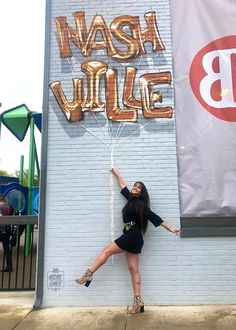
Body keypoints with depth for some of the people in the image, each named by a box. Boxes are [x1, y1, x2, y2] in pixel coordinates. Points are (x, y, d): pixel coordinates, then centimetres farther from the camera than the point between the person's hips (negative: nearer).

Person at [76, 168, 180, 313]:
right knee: (134, 270, 4)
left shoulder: (142, 205, -6)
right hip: (131, 237, 8)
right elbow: (123, 186, 28)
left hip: (132, 237, -8)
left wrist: (170, 228, -4)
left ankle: (88, 275, 8)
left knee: (106, 251, -1)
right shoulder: (132, 199, 15)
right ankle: (138, 303, 5)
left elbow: (155, 218, -5)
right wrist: (117, 174, 39)